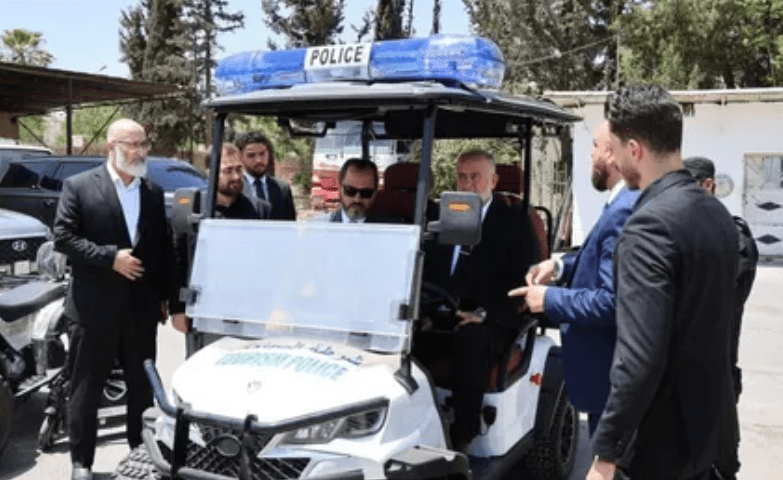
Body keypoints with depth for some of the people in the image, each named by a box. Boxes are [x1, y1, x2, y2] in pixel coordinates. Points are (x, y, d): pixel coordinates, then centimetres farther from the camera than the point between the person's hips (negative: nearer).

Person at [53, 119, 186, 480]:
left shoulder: (154, 193, 10)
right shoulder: (79, 186, -3)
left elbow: (164, 251, 11)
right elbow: (63, 237, -10)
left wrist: (175, 302, 7)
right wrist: (110, 257, -18)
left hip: (142, 307, 4)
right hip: (95, 307, -4)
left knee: (143, 387, 13)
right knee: (86, 389, 6)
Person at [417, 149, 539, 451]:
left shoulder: (514, 222, 7)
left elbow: (523, 279, -2)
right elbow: (423, 269, 16)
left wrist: (483, 312, -16)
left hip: (488, 322, -3)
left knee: (471, 341, -37)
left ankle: (461, 440, -26)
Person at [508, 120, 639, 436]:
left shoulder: (625, 212, -26)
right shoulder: (630, 203, 5)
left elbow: (613, 300, -29)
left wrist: (550, 300, -18)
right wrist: (561, 266, 5)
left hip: (609, 374, -10)